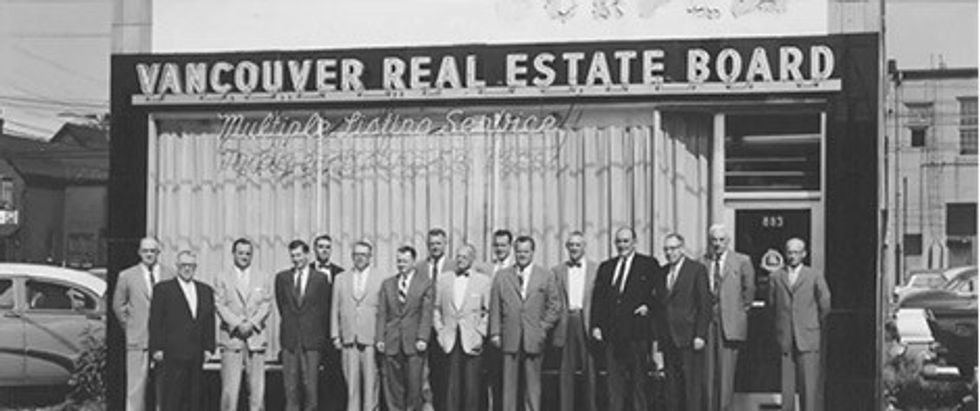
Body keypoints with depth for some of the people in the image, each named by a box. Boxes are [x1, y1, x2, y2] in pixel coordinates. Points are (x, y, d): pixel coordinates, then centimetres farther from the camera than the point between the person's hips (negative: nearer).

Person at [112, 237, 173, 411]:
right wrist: (129, 327, 8)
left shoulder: (170, 277, 6)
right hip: (138, 341, -1)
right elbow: (118, 305, 14)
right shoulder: (127, 276, 5)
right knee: (135, 388, -3)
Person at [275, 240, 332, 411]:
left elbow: (324, 309, 8)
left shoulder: (320, 278, 3)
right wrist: (289, 323, 12)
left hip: (311, 339, -2)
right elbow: (281, 305, 15)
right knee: (290, 383, 1)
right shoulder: (282, 277, 8)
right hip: (289, 338, 2)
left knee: (310, 383, -2)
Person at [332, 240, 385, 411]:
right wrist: (335, 335, 5)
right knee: (351, 380, 2)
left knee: (371, 380, -2)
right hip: (348, 339, 2)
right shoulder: (341, 279, 12)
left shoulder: (380, 279, 3)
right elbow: (335, 309, 12)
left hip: (371, 339, -2)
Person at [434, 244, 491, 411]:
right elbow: (437, 308, 13)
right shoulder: (443, 279, 11)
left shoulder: (483, 281, 4)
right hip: (450, 340, 1)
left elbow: (488, 312, 3)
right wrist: (440, 331, 4)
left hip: (471, 341, -1)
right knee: (452, 383, -1)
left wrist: (480, 334, -4)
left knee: (471, 383, -2)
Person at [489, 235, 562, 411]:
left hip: (534, 338, 0)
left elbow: (555, 306, 7)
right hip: (510, 339, 0)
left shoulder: (546, 276, 8)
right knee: (509, 383, 0)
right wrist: (495, 333, 0)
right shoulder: (502, 277, 11)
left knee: (533, 382, 1)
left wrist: (543, 328, -2)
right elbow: (495, 308, 8)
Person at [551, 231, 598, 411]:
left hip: (588, 325, -1)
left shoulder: (596, 270, 6)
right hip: (565, 325, 1)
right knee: (565, 372, 1)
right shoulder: (557, 271, 11)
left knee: (590, 370, -2)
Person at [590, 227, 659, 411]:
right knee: (614, 379, 3)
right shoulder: (606, 267, 16)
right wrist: (596, 325, 3)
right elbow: (597, 298, 12)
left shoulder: (649, 265, 5)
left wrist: (649, 306, -14)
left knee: (638, 380, -1)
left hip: (637, 332, -3)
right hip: (611, 332, 4)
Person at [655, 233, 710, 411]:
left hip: (689, 337, -5)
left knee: (692, 385, -5)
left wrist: (700, 335, -12)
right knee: (672, 386, 5)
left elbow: (705, 305, -6)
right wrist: (657, 336, 8)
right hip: (668, 339, 5)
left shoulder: (697, 270, -2)